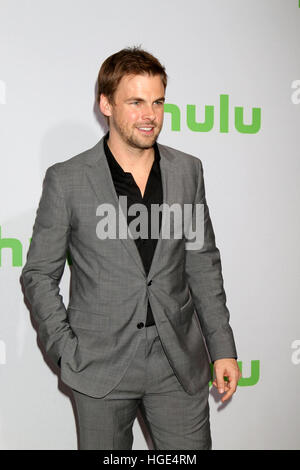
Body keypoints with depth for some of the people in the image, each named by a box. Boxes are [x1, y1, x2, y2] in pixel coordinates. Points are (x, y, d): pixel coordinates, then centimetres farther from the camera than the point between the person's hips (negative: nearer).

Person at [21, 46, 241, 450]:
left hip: (180, 364, 2)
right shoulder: (66, 180, -6)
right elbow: (39, 274, -1)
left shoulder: (188, 170, 3)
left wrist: (222, 347, 6)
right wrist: (67, 352, -8)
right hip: (101, 368, -2)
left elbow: (203, 264, 8)